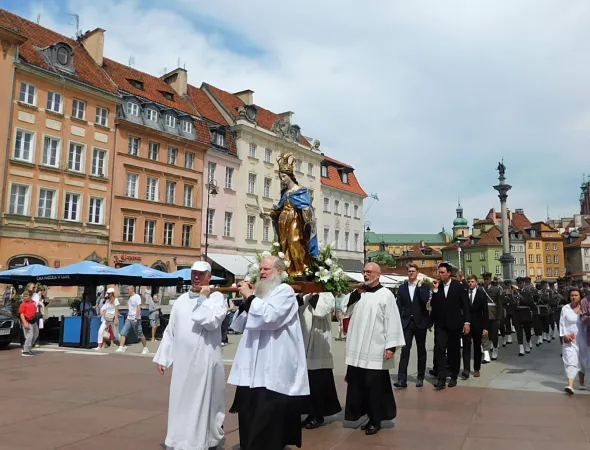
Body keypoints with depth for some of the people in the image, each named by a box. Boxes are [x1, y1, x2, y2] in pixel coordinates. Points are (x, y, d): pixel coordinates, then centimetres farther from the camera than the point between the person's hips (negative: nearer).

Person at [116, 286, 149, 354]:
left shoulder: (137, 297, -11)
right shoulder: (130, 298, 14)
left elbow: (138, 308, -18)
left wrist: (136, 318, -23)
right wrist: (127, 317, 18)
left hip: (135, 319, -8)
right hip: (129, 319, 8)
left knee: (140, 335, 2)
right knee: (123, 333, -6)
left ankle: (145, 348, 15)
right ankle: (121, 348, -7)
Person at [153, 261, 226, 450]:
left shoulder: (216, 297, -4)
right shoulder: (181, 300, 11)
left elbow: (211, 322, -21)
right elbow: (170, 331, 12)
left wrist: (203, 298, -12)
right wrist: (162, 357, 10)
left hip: (205, 362, -5)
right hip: (182, 361, 5)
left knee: (204, 404, 5)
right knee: (180, 404, 13)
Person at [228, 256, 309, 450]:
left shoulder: (285, 291, -4)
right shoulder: (259, 292, 18)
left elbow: (270, 317, -22)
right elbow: (238, 326, 17)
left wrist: (250, 297, -10)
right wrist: (246, 300, 3)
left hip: (273, 372, -7)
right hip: (252, 369, 7)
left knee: (266, 426, -4)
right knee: (248, 418, 12)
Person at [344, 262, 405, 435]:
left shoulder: (386, 294, -5)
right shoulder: (359, 293, 12)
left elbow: (392, 320, -8)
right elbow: (345, 310, 11)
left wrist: (391, 345, -13)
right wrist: (355, 293, 0)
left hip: (375, 350, -5)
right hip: (358, 349, 6)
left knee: (374, 386, 1)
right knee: (359, 384, 9)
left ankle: (375, 420, 17)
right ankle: (368, 416, 24)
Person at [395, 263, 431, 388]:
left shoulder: (424, 286, 1)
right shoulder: (402, 288, 7)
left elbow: (425, 300, -18)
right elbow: (399, 306, 6)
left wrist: (420, 286, -15)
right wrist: (399, 321, 0)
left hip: (420, 322, 0)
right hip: (406, 322, 1)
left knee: (421, 350, 9)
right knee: (405, 349, -9)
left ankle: (420, 377, 21)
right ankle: (402, 379, -11)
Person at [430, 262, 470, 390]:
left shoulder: (458, 286, -2)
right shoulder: (436, 286, 5)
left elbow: (466, 305, -2)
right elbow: (433, 305, -1)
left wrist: (467, 322, -8)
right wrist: (435, 290, -11)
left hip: (454, 323, -1)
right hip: (440, 324, 1)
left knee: (454, 350, 9)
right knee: (439, 349, -9)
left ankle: (454, 376, 22)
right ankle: (441, 378, -9)